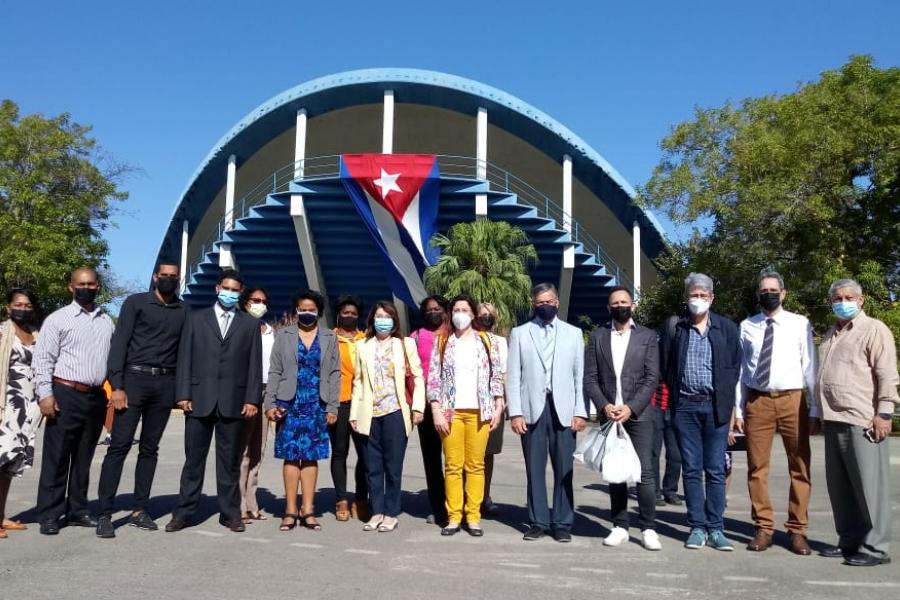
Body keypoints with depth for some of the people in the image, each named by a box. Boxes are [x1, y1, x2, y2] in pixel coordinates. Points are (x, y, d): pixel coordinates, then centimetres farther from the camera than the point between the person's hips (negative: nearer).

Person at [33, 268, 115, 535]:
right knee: (56, 458, 0)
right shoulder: (58, 319, 0)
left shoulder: (107, 322, 13)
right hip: (66, 395, -4)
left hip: (96, 397, 4)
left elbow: (114, 358, 15)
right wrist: (46, 395, -12)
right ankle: (50, 515, 9)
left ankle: (77, 510, 22)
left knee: (83, 458, 12)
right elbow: (42, 359, -4)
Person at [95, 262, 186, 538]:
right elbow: (119, 343, -4)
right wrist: (117, 386, -12)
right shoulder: (135, 303, 3)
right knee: (119, 446, -5)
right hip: (135, 379, -3)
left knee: (150, 449, 8)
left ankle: (139, 510, 16)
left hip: (165, 384, 3)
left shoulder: (184, 311, 12)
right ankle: (105, 513, 1)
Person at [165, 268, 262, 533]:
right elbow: (185, 359, 5)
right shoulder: (196, 318, 10)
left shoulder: (250, 324, 9)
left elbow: (255, 364, 4)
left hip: (234, 402, 0)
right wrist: (183, 394, -3)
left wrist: (252, 399, -4)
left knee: (230, 460, 7)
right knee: (193, 459, 6)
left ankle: (230, 513, 15)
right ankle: (183, 512, 15)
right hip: (200, 399, 0)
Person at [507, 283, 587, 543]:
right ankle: (538, 522, 15)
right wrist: (515, 412, -4)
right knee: (535, 469, 5)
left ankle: (562, 523, 14)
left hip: (563, 410, 1)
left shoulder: (574, 333, 11)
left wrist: (580, 412, -1)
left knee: (564, 470, 4)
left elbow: (580, 375, 7)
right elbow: (513, 376, 4)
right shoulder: (519, 333, 8)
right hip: (532, 410, 0)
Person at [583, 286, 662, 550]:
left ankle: (648, 528, 6)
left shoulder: (647, 336, 4)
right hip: (609, 415, 2)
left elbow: (652, 378, -2)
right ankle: (620, 526, 15)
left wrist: (631, 408, -12)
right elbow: (590, 377, 4)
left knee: (644, 472, -5)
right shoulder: (597, 337, 9)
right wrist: (604, 406, -9)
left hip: (639, 414, -2)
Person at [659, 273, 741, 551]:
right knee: (692, 469, 5)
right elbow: (666, 367, 8)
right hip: (685, 406, 1)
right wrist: (675, 398, 2)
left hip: (716, 406, 0)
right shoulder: (675, 330, 6)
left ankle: (715, 529, 12)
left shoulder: (727, 328, 5)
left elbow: (735, 366, 5)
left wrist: (724, 398, -2)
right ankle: (697, 527, 13)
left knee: (716, 470, 3)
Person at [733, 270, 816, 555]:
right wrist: (738, 409, 4)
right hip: (757, 401, 1)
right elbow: (740, 370, 6)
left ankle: (797, 531, 19)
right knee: (757, 467, 6)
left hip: (792, 400, -1)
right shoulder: (747, 326, 5)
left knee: (799, 468, 6)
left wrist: (816, 406, -3)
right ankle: (763, 528, 20)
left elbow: (810, 366, 0)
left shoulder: (800, 324, 1)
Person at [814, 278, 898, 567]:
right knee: (839, 486, 10)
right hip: (833, 421, 8)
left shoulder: (874, 330, -1)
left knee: (869, 485, -3)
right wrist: (816, 414, 23)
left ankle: (875, 547, 4)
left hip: (862, 421, -8)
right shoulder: (830, 335, 22)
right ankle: (849, 540, 20)